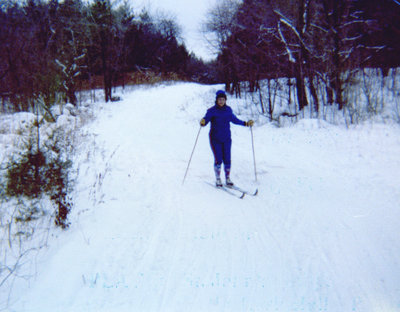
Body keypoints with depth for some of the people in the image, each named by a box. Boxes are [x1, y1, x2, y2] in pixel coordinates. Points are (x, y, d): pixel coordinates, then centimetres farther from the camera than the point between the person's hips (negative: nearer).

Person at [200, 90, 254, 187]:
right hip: (215, 139, -3)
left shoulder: (228, 110, 4)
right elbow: (205, 119, -15)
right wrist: (203, 122, -38)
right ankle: (218, 179, 11)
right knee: (218, 160, -7)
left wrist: (246, 123, 14)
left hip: (226, 139, 3)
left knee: (227, 159, 1)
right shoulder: (212, 111, -9)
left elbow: (234, 120, 17)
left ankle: (227, 178, 17)